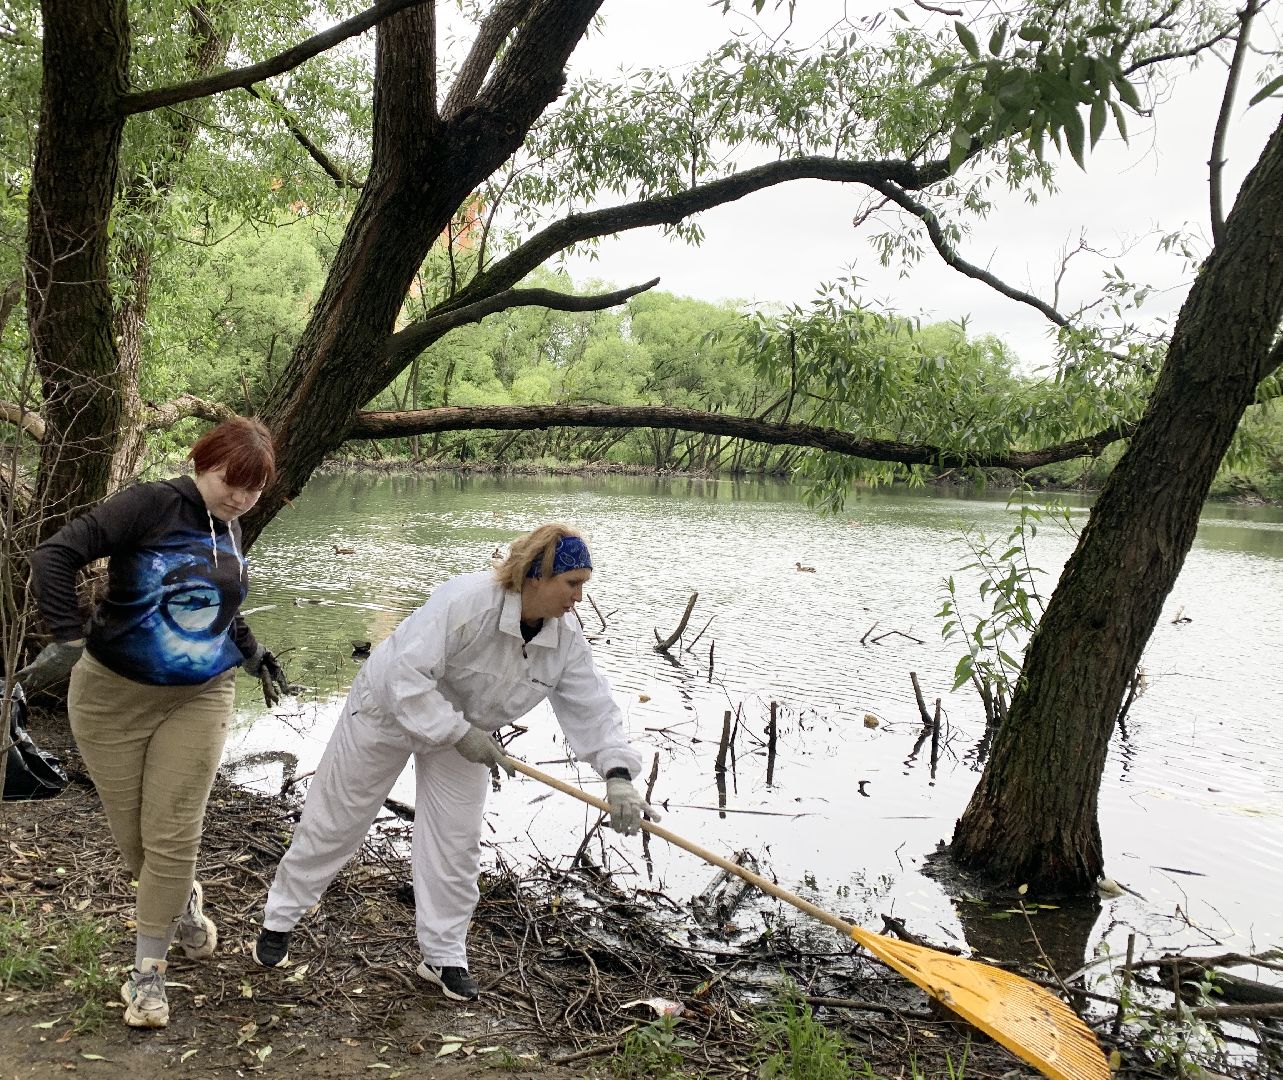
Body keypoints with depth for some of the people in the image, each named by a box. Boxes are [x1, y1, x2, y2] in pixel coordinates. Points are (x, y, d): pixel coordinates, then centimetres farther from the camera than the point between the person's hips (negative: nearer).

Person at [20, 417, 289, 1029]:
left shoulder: (230, 533, 6)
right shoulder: (150, 506, -14)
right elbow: (55, 555, -22)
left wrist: (253, 655, 26)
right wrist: (67, 639, -31)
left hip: (199, 702, 4)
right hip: (114, 696, -3)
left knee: (172, 836, -1)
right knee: (131, 837, 6)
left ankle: (147, 972, 15)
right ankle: (182, 901, 38)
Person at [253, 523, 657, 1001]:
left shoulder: (567, 640, -18)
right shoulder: (466, 601, -38)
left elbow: (594, 711, -16)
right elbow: (407, 675, -37)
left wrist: (618, 776, -29)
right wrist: (458, 734, -37)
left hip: (466, 731, 5)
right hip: (389, 708, -5)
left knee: (456, 845, 3)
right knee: (334, 820, 9)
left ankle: (444, 956, 19)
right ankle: (279, 919, 29)